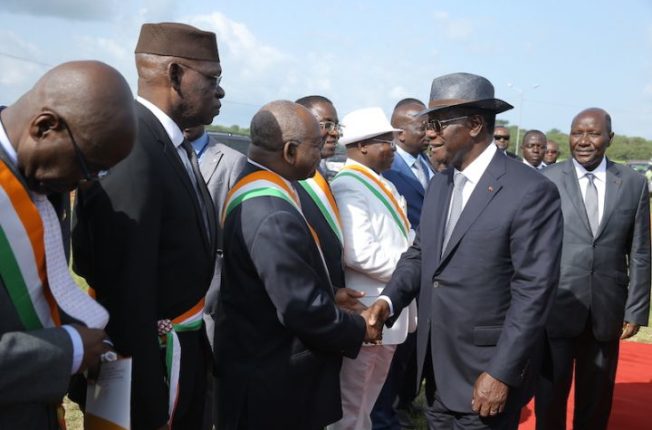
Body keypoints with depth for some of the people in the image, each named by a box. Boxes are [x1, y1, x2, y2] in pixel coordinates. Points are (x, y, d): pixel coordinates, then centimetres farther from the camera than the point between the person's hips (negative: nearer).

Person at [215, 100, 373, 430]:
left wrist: (329, 294, 7)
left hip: (261, 361, 10)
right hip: (273, 381, -10)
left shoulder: (255, 189, 4)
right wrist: (358, 329, -11)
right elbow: (302, 309, -27)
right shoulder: (272, 214, -27)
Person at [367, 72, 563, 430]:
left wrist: (503, 373, -19)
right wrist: (389, 299, -6)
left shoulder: (531, 192, -16)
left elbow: (533, 292, -18)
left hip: (486, 371, -7)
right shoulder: (438, 184, 8)